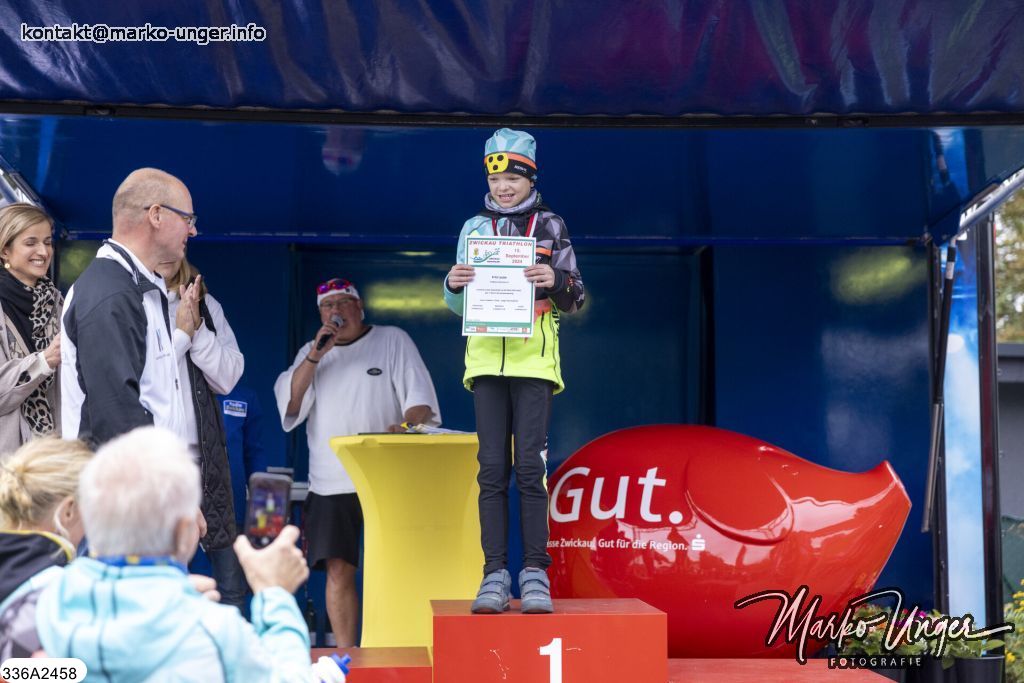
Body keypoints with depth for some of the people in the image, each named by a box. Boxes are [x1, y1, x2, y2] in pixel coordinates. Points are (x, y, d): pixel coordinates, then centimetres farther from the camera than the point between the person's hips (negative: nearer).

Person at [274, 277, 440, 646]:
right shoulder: (310, 352, 17)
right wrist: (315, 356, -8)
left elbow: (420, 397, -2)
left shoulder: (393, 340, 6)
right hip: (330, 482, 3)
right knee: (338, 570, -2)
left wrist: (404, 426, -22)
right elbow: (289, 404, 3)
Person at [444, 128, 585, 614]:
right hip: (486, 359, 2)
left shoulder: (550, 226, 7)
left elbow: (574, 300, 6)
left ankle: (535, 573, -2)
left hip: (535, 360, -2)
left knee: (530, 465, -8)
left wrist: (555, 281, -15)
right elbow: (458, 307, 15)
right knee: (492, 469, 0)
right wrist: (454, 284, -7)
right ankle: (495, 574, 2)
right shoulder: (475, 228, 13)